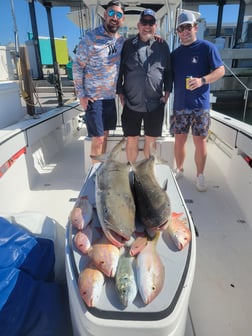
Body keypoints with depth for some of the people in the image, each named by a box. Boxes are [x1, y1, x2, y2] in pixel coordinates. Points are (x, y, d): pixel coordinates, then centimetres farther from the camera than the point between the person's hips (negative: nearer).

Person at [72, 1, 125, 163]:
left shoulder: (121, 40, 7)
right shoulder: (91, 38, -10)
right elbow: (77, 67, -8)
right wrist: (81, 95, -11)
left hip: (110, 96, 6)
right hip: (93, 97, -5)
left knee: (105, 135, 13)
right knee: (98, 138, -4)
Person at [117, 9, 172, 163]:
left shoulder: (163, 45, 6)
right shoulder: (128, 44, 3)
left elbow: (169, 71, 11)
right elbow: (119, 71, 6)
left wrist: (167, 92, 2)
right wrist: (121, 93, 1)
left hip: (155, 104, 1)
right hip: (131, 103, -1)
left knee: (151, 140, 11)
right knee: (132, 140, 8)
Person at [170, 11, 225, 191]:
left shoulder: (207, 47, -1)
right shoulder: (175, 53, 12)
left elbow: (220, 70, -6)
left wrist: (202, 80, -20)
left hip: (200, 105, -4)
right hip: (179, 105, 4)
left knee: (200, 141, 1)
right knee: (179, 140, 9)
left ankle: (200, 175, 16)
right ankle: (179, 170, 26)